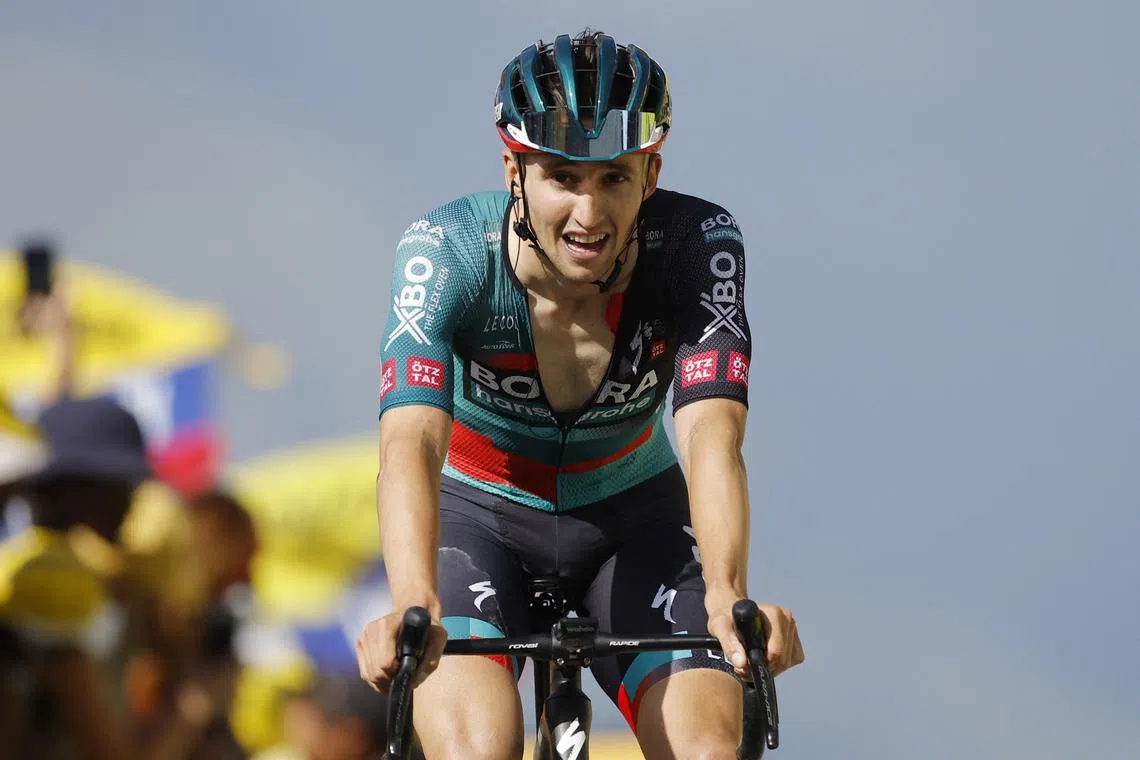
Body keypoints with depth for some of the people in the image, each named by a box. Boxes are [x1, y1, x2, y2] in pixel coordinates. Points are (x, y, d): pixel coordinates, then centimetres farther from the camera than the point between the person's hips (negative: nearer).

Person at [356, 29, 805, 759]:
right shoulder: (448, 251, -27)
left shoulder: (697, 244, -24)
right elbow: (411, 440, -40)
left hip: (631, 517, 2)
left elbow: (711, 434, -35)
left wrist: (728, 595, -54)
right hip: (480, 513, -2)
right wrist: (413, 606, -59)